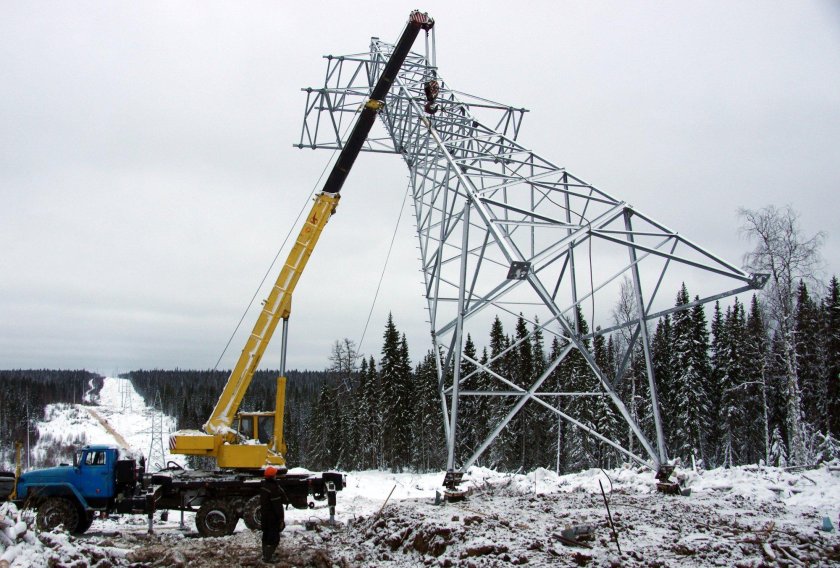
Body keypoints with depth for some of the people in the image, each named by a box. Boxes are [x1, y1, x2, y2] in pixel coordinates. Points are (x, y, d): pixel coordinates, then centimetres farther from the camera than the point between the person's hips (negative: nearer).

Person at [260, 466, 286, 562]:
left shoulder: (263, 485, 4)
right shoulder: (274, 489, -25)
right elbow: (277, 506, -23)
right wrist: (281, 519, -18)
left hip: (264, 516, 9)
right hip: (273, 518, -9)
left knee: (266, 536, 20)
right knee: (274, 538, 0)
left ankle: (265, 555, 31)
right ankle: (268, 557, 1)